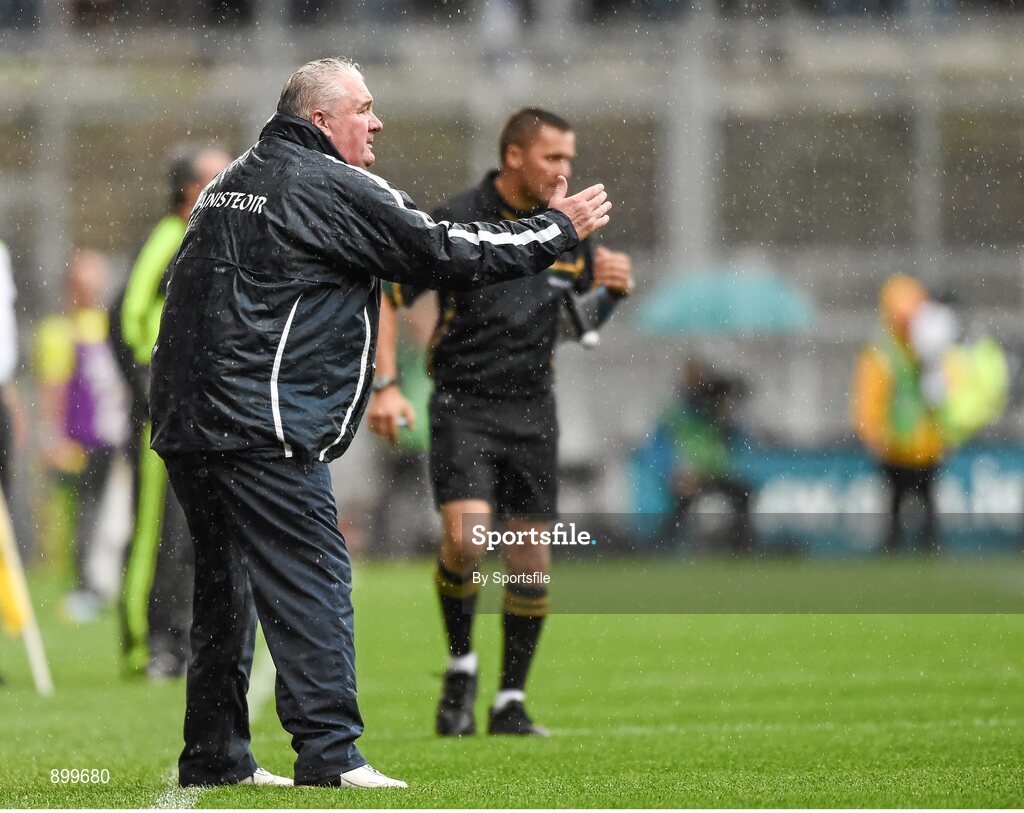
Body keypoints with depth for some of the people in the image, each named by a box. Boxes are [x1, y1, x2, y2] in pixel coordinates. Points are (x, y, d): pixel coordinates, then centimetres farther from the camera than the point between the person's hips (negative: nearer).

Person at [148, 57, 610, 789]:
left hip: (187, 425, 9)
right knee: (311, 584, -7)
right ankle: (330, 754, -12)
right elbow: (445, 253, -5)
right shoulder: (333, 187, -7)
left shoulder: (233, 182, 20)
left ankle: (215, 756, 15)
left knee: (228, 589, 13)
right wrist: (558, 229, 4)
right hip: (262, 428, -9)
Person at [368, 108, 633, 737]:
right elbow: (384, 296, -6)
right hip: (463, 405, -4)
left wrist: (616, 281, -3)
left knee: (530, 563, 2)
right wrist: (386, 386, -15)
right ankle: (461, 665, 3)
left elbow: (595, 288, 22)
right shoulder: (457, 224, -10)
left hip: (532, 410, 4)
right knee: (466, 539, -22)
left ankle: (511, 703, 15)